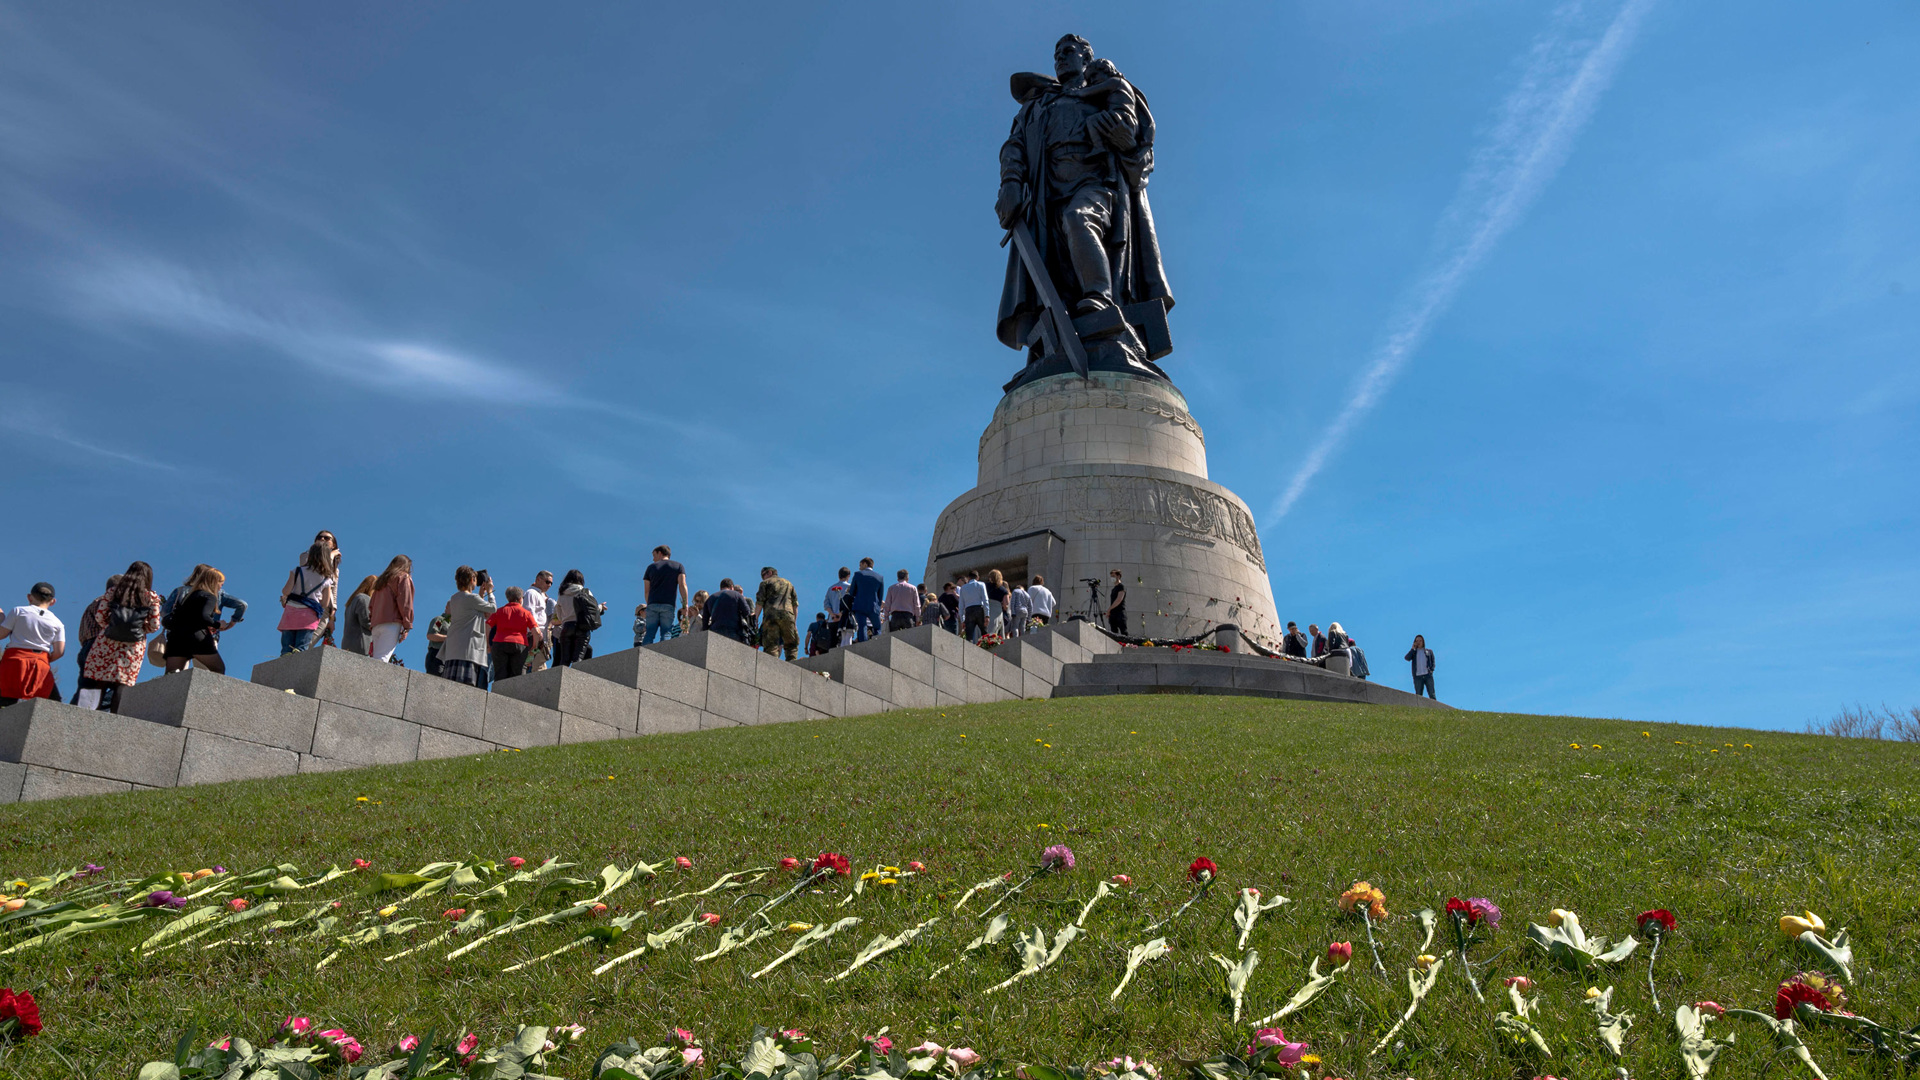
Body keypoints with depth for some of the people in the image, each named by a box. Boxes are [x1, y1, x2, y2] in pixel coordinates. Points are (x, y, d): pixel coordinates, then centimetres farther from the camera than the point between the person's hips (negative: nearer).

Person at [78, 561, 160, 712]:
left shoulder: (114, 591, 8)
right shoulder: (152, 597, 3)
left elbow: (100, 615, 3)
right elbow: (154, 626, 0)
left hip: (107, 643, 1)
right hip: (133, 648, -1)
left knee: (99, 683, 4)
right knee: (122, 686, -1)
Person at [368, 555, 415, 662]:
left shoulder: (382, 579, 27)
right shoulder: (403, 577, 7)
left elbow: (371, 604, 21)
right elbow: (405, 602, -5)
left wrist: (373, 619, 14)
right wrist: (407, 626, -6)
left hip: (376, 624, 6)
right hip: (392, 623, -6)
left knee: (375, 660, 0)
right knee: (382, 659, -17)